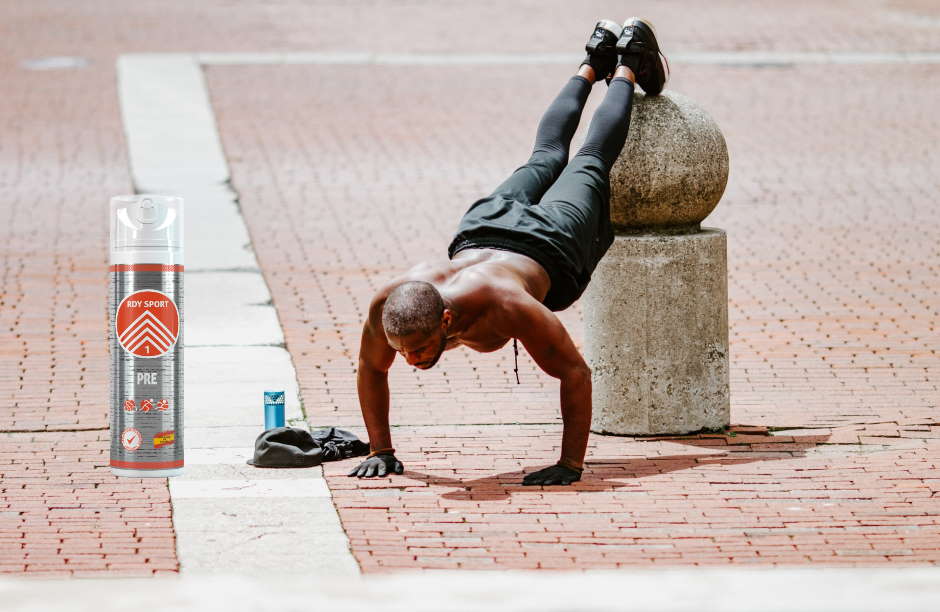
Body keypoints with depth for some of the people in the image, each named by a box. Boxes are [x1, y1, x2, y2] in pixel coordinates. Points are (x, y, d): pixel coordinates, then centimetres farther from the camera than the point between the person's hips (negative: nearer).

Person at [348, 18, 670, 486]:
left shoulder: (502, 305, -51)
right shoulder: (388, 303, -39)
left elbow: (575, 373, -41)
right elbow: (370, 369, -17)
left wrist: (571, 464, -41)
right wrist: (380, 451, -19)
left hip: (546, 248, -4)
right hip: (480, 232, 4)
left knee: (590, 164, 28)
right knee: (544, 160, 34)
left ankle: (627, 68, 52)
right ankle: (592, 66, 59)